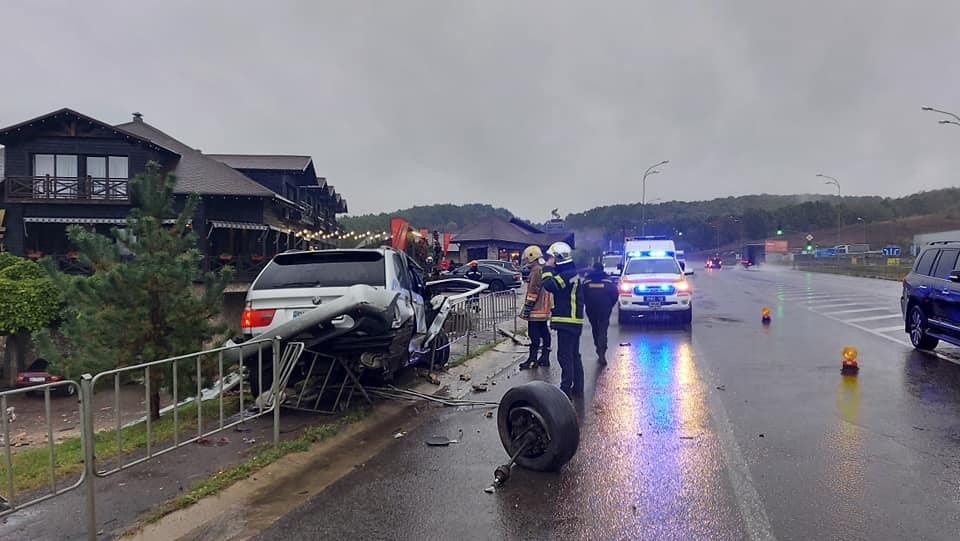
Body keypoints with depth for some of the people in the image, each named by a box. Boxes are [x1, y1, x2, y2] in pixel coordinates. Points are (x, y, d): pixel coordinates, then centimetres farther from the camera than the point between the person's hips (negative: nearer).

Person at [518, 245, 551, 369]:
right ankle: (545, 358, 18)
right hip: (544, 309, 10)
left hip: (536, 310, -10)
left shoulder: (536, 270, -16)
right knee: (544, 332, 12)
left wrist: (527, 308, -17)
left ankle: (532, 360, -2)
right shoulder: (545, 269, 16)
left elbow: (533, 292, -20)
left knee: (534, 334, -6)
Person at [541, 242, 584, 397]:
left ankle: (566, 388, -6)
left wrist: (548, 268, -16)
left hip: (567, 322, -11)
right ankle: (578, 387, 22)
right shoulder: (570, 273, 17)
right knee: (574, 355, 15)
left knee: (565, 356, -8)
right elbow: (555, 287, 22)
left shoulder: (567, 274, -16)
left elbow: (549, 285, -27)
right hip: (572, 321, 11)